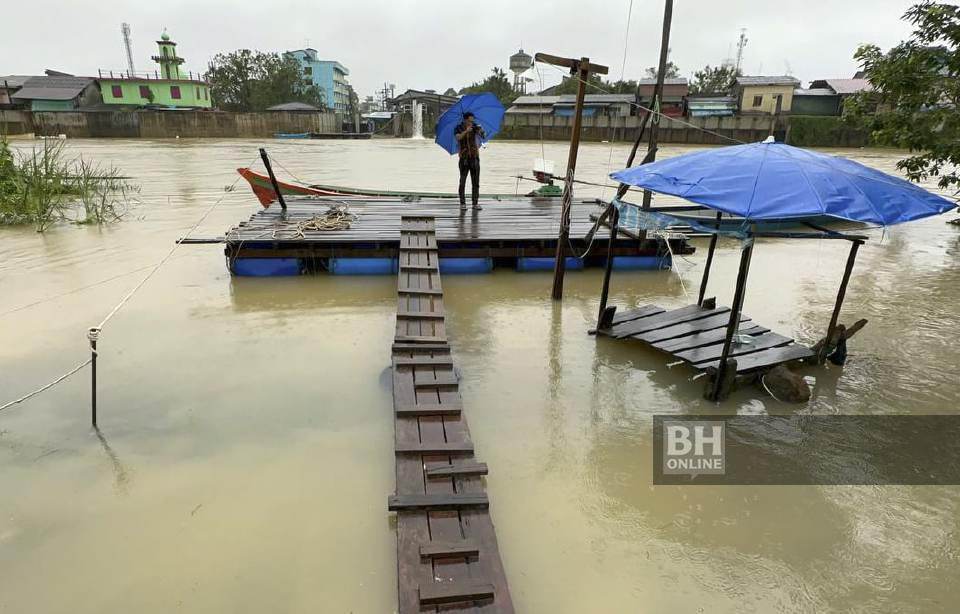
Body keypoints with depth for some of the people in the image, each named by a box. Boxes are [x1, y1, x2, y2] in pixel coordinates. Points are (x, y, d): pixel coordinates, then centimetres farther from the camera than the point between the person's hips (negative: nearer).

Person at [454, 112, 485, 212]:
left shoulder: (475, 126, 1)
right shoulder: (458, 128, -2)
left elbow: (483, 136, -14)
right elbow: (458, 138, -21)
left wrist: (481, 130, -35)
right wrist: (466, 131, -36)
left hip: (475, 157, 2)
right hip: (464, 158, -1)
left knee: (476, 182, 2)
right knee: (462, 181, -1)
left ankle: (475, 203, 7)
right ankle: (462, 204, 4)